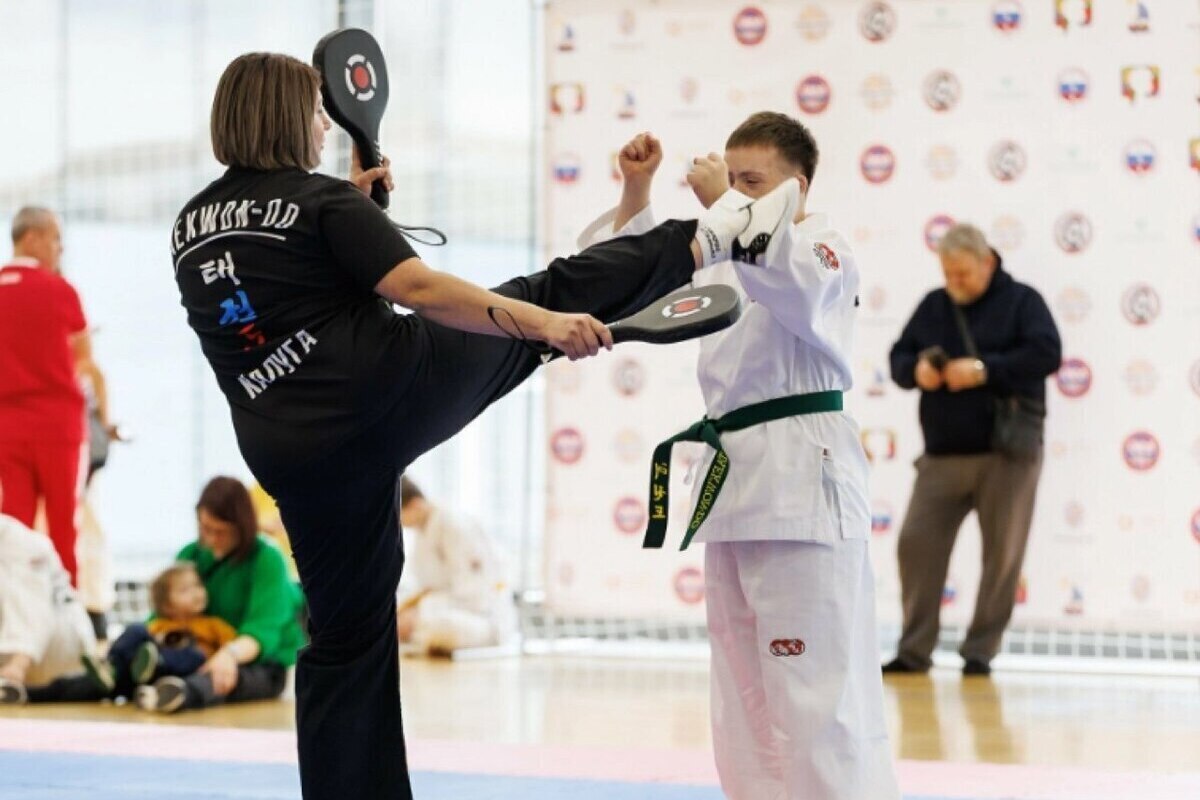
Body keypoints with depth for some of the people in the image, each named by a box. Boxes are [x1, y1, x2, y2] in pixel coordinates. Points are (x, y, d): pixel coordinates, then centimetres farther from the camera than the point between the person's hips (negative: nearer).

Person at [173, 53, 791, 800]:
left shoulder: (191, 229, 12)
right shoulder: (322, 202, -6)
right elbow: (420, 288, -18)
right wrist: (545, 325, -24)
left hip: (297, 453, 5)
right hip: (385, 392, -5)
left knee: (346, 639, 13)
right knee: (548, 298, 13)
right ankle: (708, 239, 24)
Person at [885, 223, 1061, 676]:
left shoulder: (1021, 301, 1)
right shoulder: (933, 306, 15)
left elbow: (1047, 354, -11)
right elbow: (899, 356, 17)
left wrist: (985, 370, -18)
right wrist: (916, 371, -7)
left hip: (1006, 455, -4)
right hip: (942, 456, 4)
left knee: (1002, 554, -1)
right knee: (916, 543, -4)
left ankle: (980, 651, 9)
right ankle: (914, 650, 3)